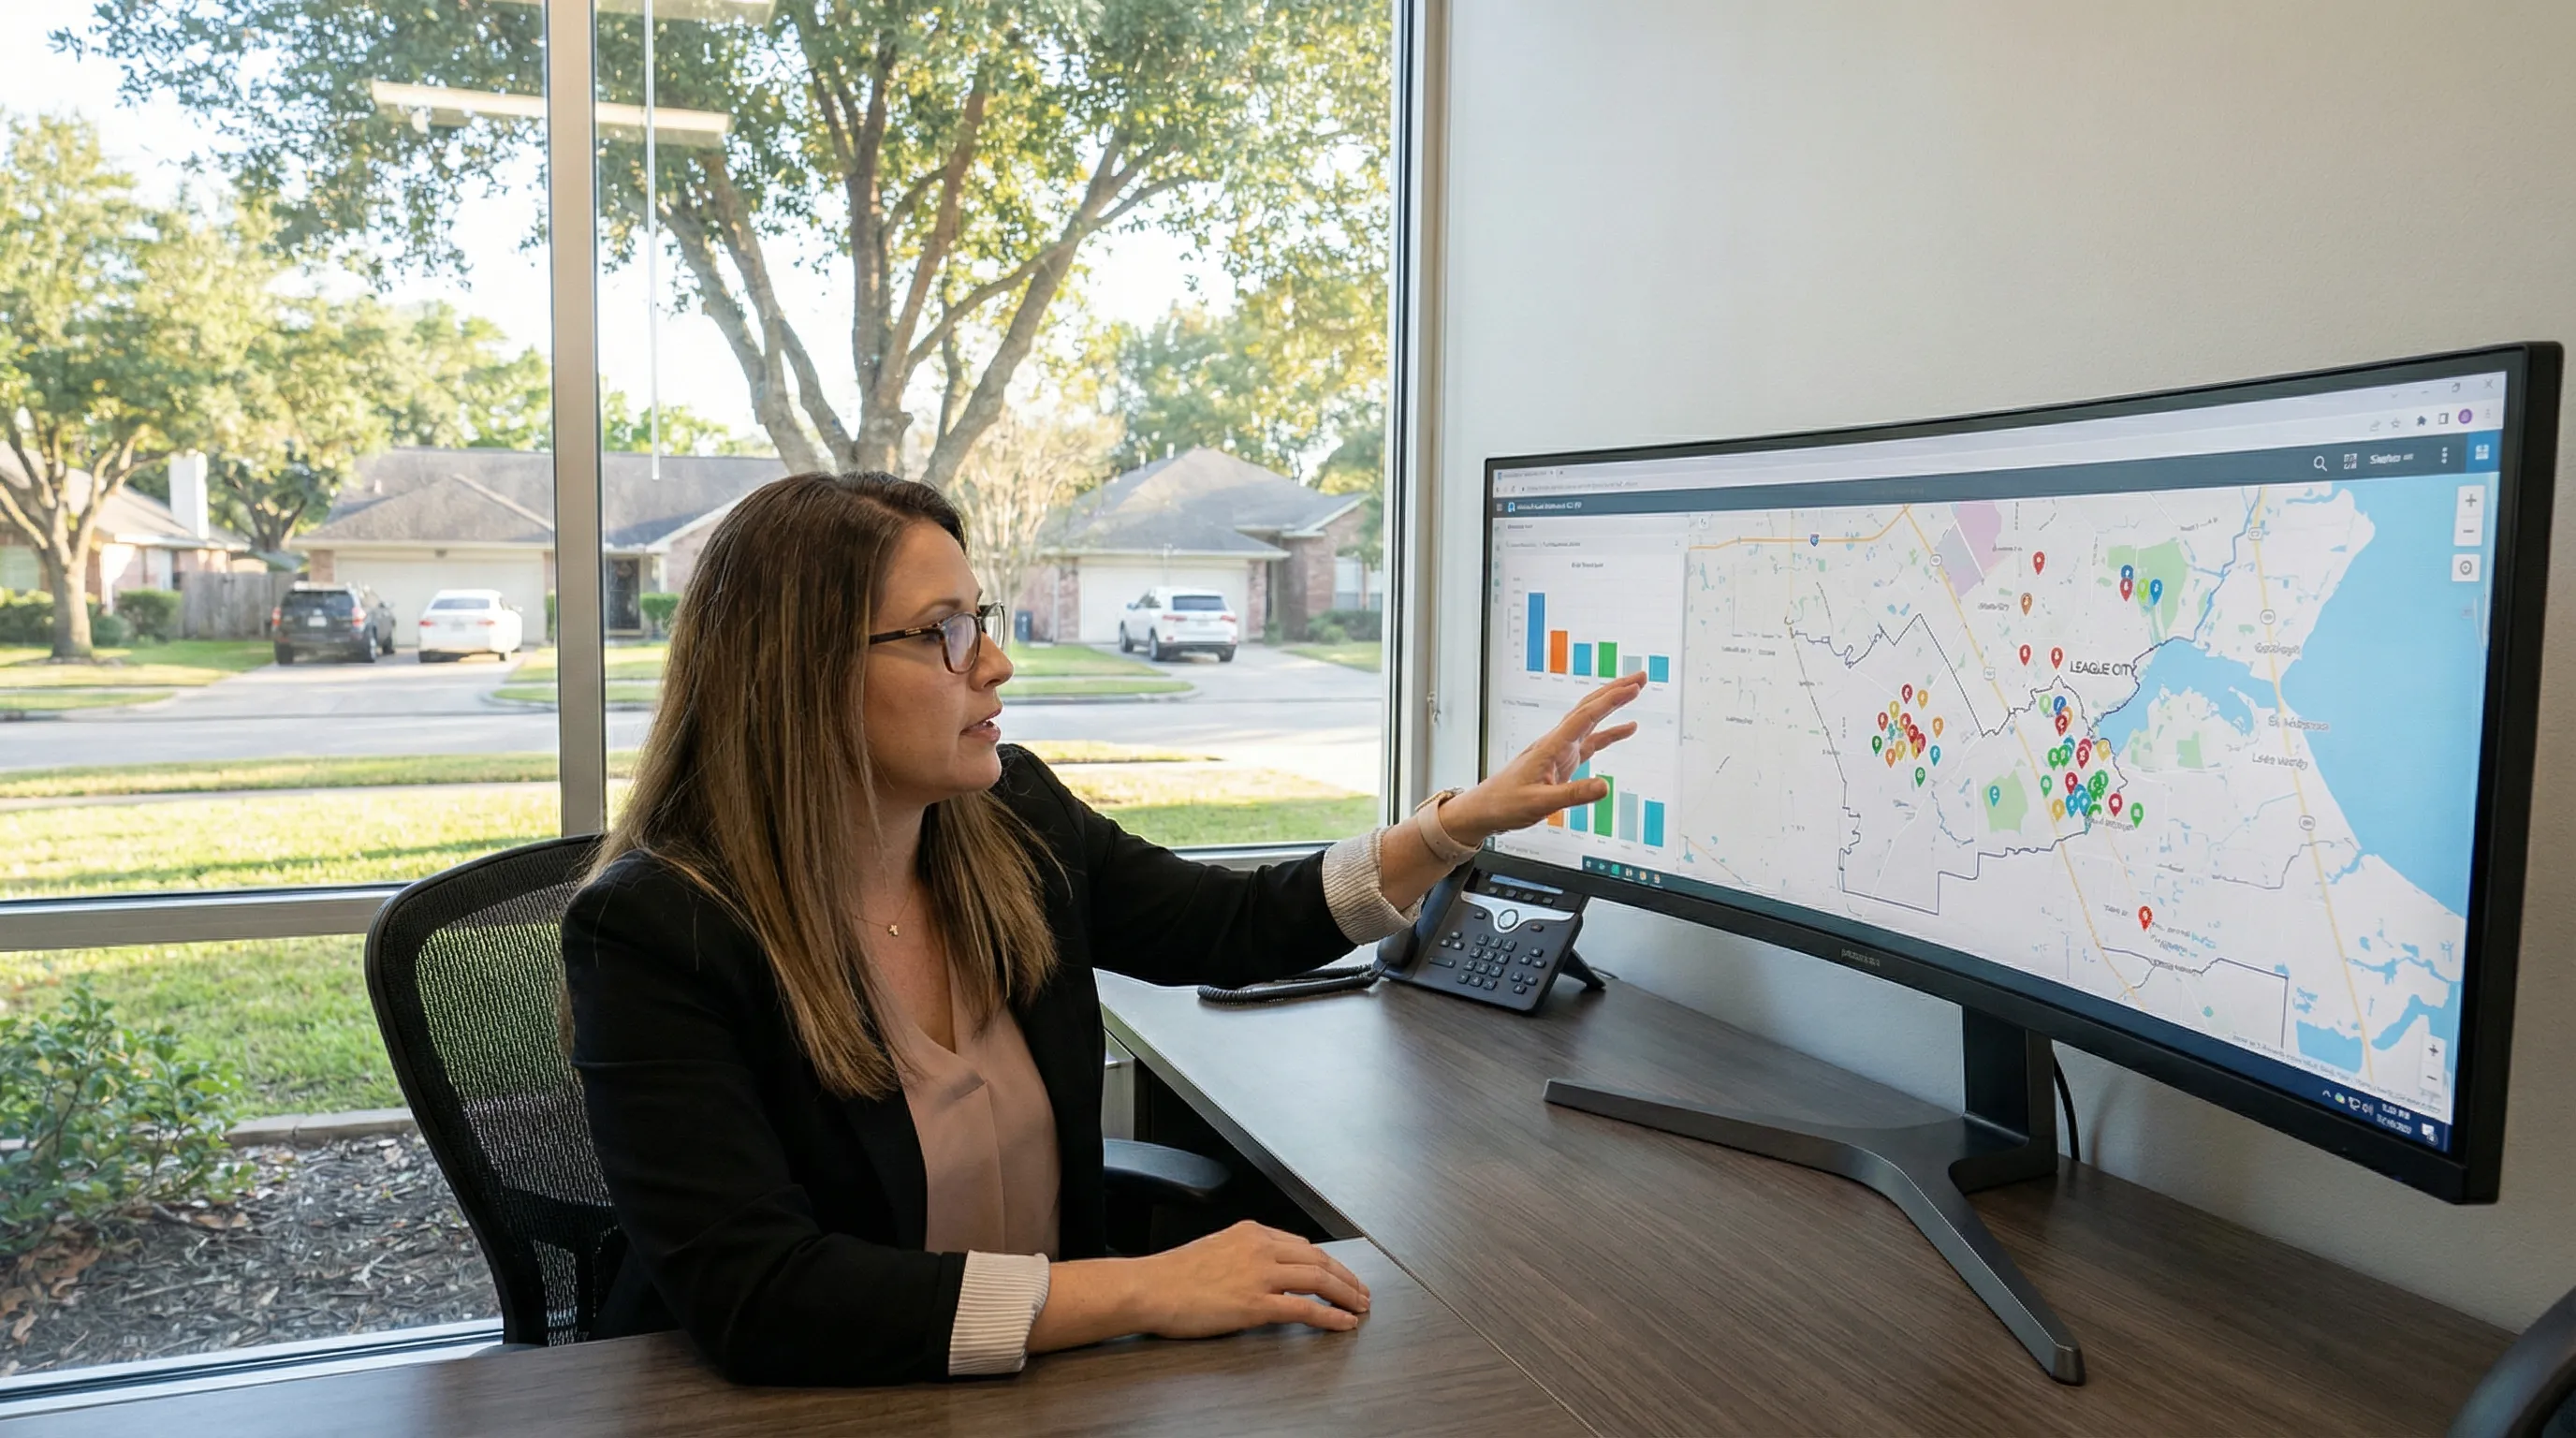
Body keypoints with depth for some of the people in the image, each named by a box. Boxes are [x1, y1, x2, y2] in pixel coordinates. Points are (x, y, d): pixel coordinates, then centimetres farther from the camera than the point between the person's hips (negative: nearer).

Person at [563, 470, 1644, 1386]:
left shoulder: (1010, 816, -3)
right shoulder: (655, 932, -19)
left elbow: (1236, 927, 12)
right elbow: (756, 1296, -27)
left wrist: (1469, 821, 4)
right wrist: (1141, 1293, -29)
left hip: (1043, 1376, 5)